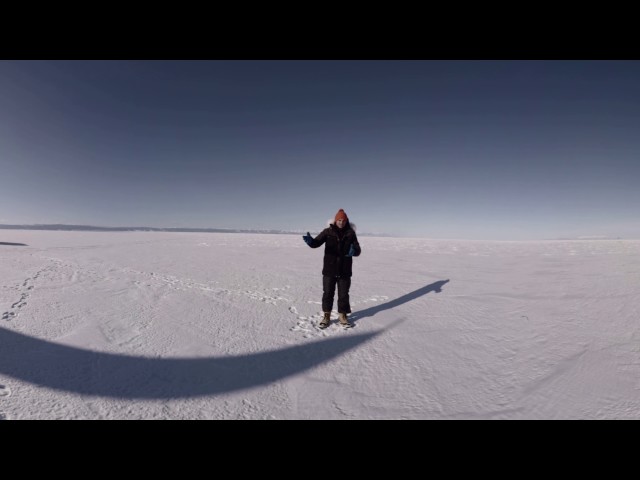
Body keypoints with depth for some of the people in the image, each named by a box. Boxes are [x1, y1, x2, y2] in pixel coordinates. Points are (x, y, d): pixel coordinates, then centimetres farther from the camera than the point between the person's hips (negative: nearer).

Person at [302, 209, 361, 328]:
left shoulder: (350, 233, 1)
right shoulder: (328, 232, -3)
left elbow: (358, 250, -3)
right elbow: (316, 243, -14)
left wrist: (353, 251, -28)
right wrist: (310, 241, -38)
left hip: (344, 271, 1)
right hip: (329, 270, -1)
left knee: (343, 294, 10)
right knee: (327, 293, 8)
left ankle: (342, 316, 28)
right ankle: (326, 316, 25)